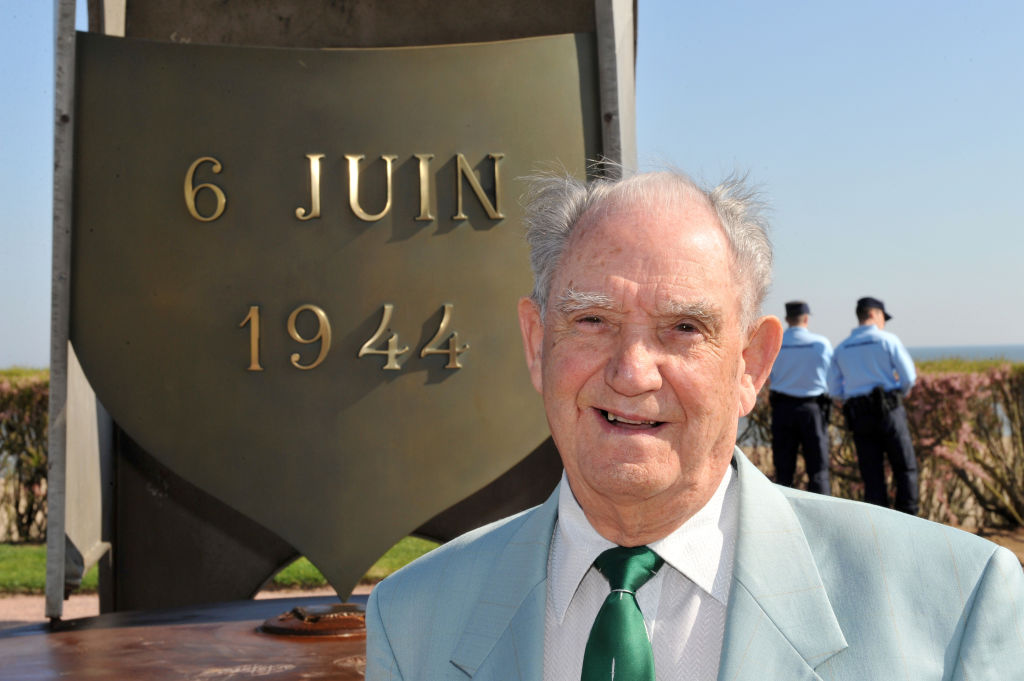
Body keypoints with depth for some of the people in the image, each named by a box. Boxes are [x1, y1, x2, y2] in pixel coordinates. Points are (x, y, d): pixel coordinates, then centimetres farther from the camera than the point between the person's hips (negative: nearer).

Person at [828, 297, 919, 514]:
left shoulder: (841, 348, 10)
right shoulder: (887, 339, -2)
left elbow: (835, 391, 10)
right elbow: (909, 376, -6)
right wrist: (900, 392, 14)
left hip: (858, 415, 4)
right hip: (889, 410, -3)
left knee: (871, 474, 6)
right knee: (905, 468, 6)